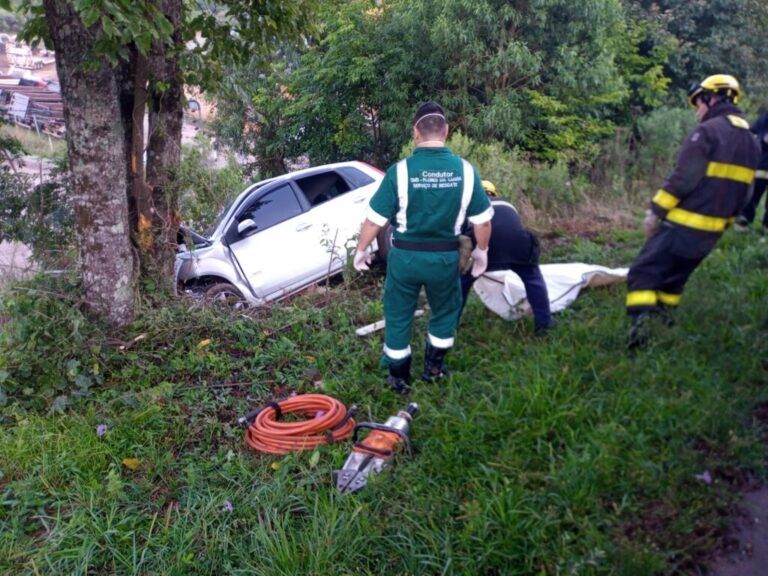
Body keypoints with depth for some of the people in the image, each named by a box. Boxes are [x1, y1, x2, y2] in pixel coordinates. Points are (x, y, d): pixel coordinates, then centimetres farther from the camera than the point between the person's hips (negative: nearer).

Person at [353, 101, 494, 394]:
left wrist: (361, 250, 6)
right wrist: (481, 252, 16)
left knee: (398, 317, 16)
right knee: (445, 311, 25)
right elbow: (482, 220, -1)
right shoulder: (466, 170, -8)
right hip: (445, 257, 2)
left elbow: (375, 219, -9)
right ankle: (433, 367, 36)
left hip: (405, 256, -1)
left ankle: (399, 377, 27)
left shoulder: (400, 171, -14)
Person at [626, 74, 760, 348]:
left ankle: (640, 324, -21)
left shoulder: (708, 131, -12)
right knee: (675, 276, 23)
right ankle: (663, 318, 32)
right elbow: (741, 192, 17)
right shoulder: (750, 141, 14)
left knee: (644, 271, -6)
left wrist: (655, 210, -15)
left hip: (684, 225, -8)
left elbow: (683, 179, -20)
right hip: (713, 230, 8)